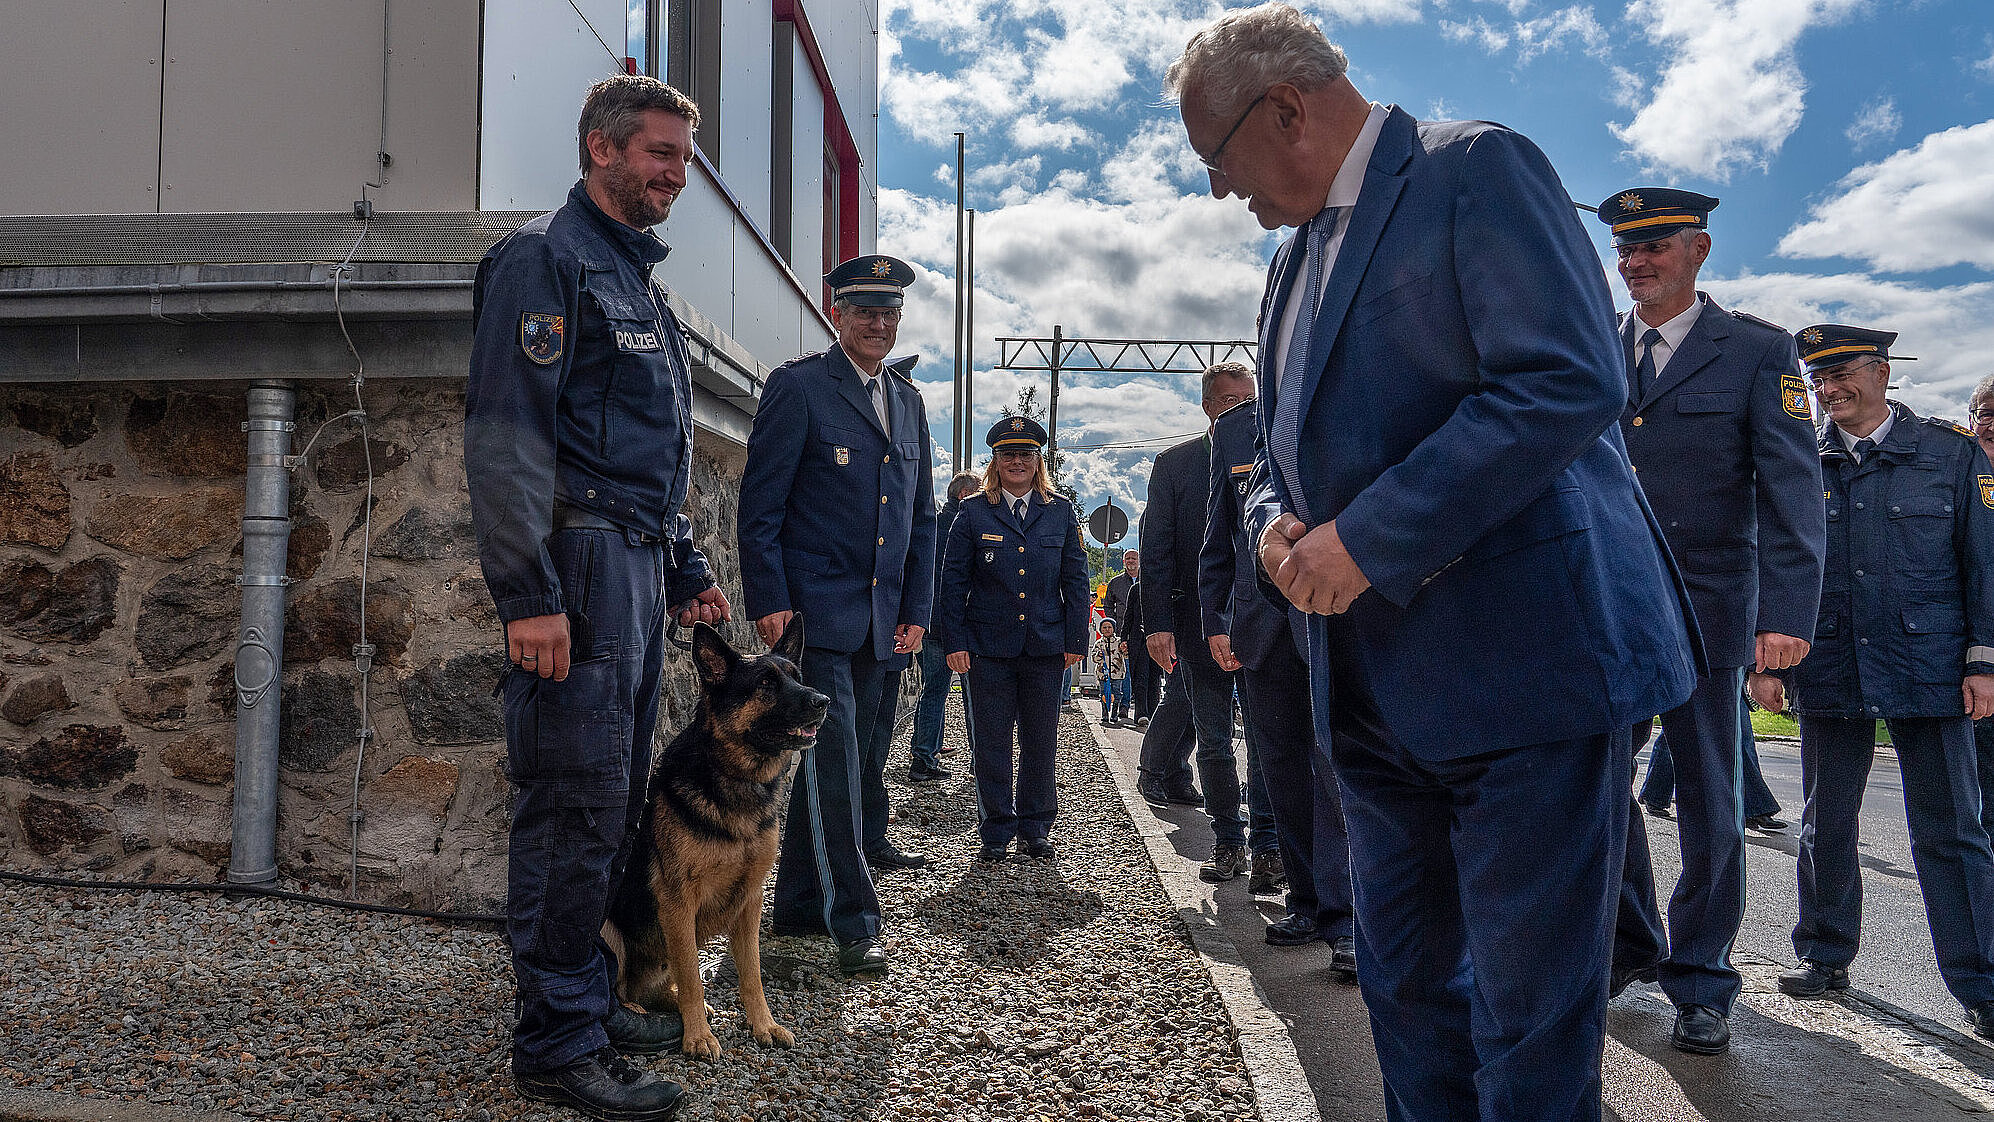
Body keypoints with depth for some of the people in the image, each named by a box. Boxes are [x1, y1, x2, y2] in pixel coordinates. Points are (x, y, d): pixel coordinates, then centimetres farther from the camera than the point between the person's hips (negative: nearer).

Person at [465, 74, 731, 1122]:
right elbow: (504, 435, -15)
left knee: (616, 802, 13)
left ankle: (590, 996, 25)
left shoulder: (637, 278, 24)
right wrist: (529, 594, -22)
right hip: (580, 564, -9)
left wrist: (686, 569, 23)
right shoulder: (545, 257, -5)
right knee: (575, 807, -6)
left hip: (639, 565, 9)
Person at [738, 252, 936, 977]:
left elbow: (922, 515, 19)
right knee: (834, 760, -8)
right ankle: (853, 924, 0)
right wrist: (769, 602, -13)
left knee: (848, 756, 11)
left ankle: (798, 905, 24)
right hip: (815, 611, -7)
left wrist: (916, 609, 12)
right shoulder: (798, 387, -3)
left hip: (880, 620, 7)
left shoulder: (908, 401, 17)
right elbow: (760, 504, -7)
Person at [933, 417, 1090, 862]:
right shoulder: (973, 512, 3)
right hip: (986, 647, -1)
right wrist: (954, 642, -4)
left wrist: (1075, 640, 2)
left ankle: (1035, 829, 22)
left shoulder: (1061, 513, 8)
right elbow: (953, 580, 2)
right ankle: (996, 831, 16)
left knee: (1040, 742, 8)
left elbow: (1075, 580, 8)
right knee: (990, 742, 3)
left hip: (1046, 647, 1)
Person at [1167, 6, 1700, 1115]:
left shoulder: (1478, 168, -6)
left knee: (1531, 1029, 1)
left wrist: (1370, 539, -20)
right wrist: (1278, 523, 0)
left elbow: (1572, 380, -20)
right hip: (1382, 690, 8)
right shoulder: (1296, 259, 19)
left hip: (1524, 667, -8)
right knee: (1408, 994, 17)